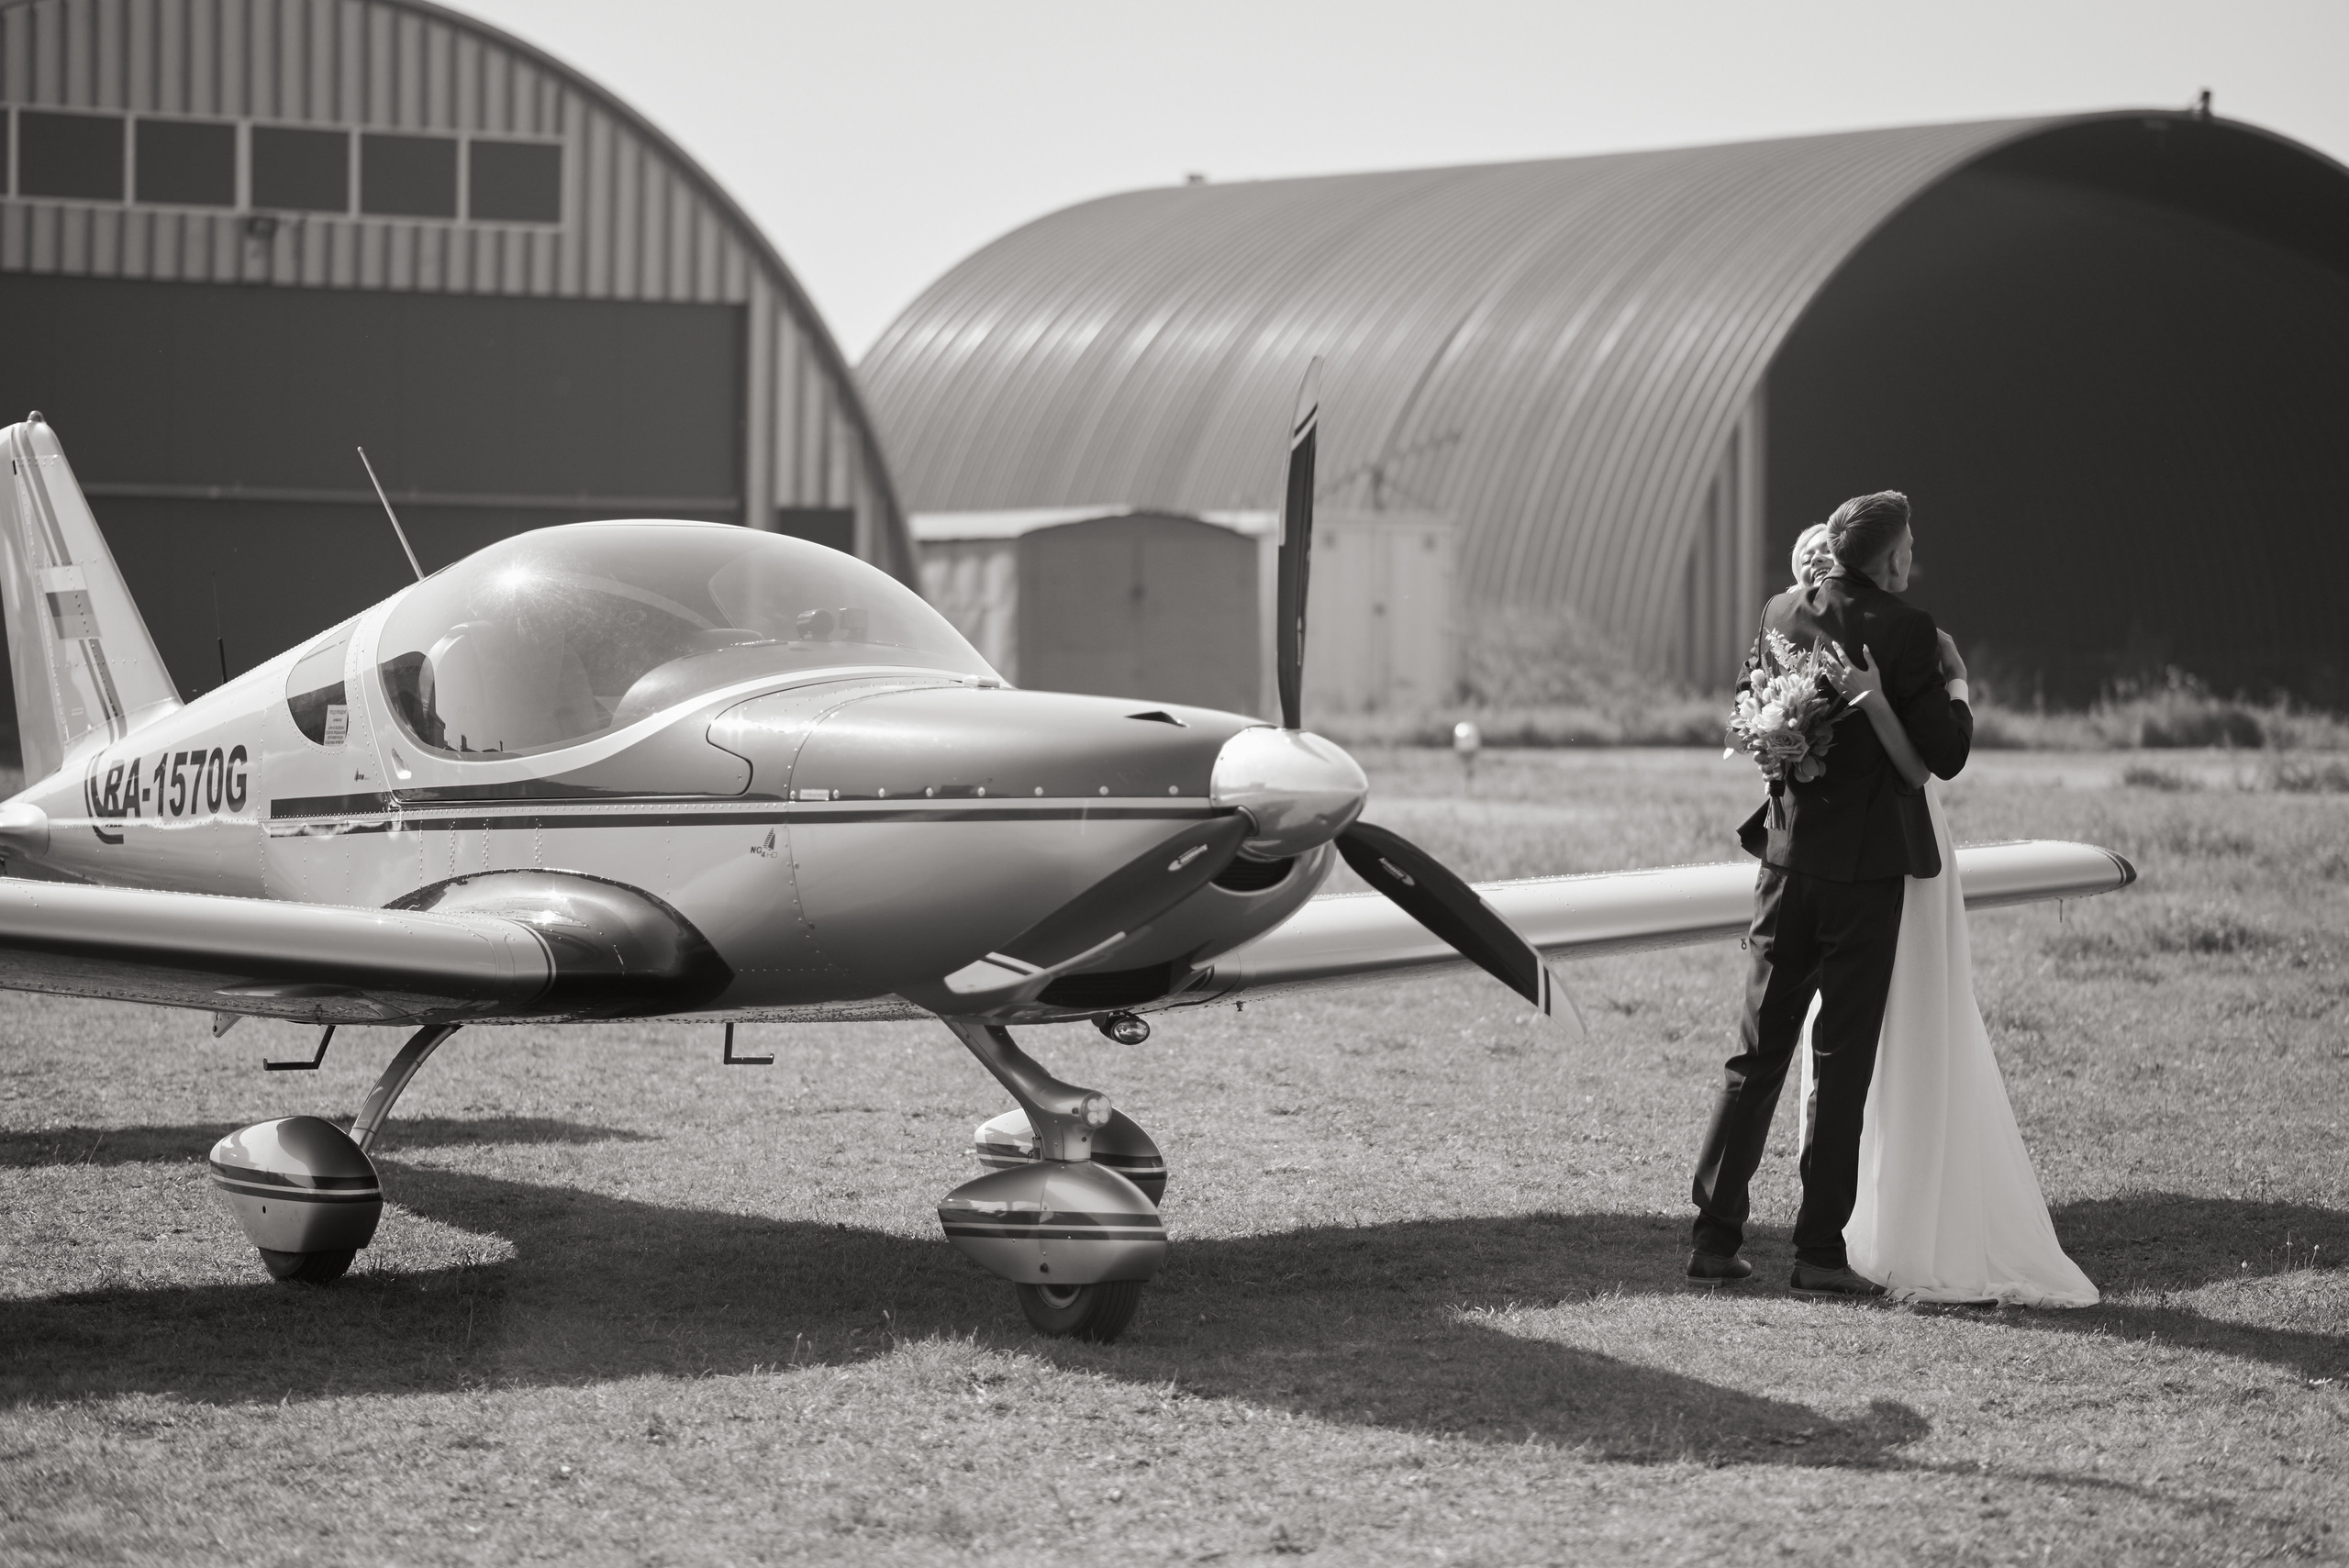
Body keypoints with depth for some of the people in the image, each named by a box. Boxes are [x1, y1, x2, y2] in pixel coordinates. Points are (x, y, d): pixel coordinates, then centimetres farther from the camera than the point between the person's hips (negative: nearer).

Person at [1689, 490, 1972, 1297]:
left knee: (1757, 1051, 11)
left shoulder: (1780, 614, 4)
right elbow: (1945, 754, -11)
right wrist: (1957, 699, 7)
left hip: (1788, 858, 5)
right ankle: (1820, 1251, 2)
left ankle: (1714, 1238, 10)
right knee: (1843, 1064, 1)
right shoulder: (1903, 630, -12)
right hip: (1865, 866, -5)